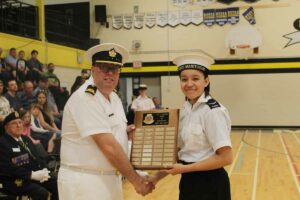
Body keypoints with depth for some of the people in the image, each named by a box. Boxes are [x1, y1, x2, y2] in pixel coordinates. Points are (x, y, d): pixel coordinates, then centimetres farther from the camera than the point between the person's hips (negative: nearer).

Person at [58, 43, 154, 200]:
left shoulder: (114, 97, 10)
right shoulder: (85, 99, -19)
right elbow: (108, 146, -23)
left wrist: (127, 131, 0)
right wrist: (136, 181, -18)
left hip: (111, 179, 8)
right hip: (84, 181, -8)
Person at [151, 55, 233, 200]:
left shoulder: (213, 111, -18)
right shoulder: (185, 109, 4)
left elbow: (226, 157, -22)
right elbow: (182, 150, 9)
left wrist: (185, 168, -19)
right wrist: (157, 177, 0)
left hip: (209, 183, -7)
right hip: (189, 181, 7)